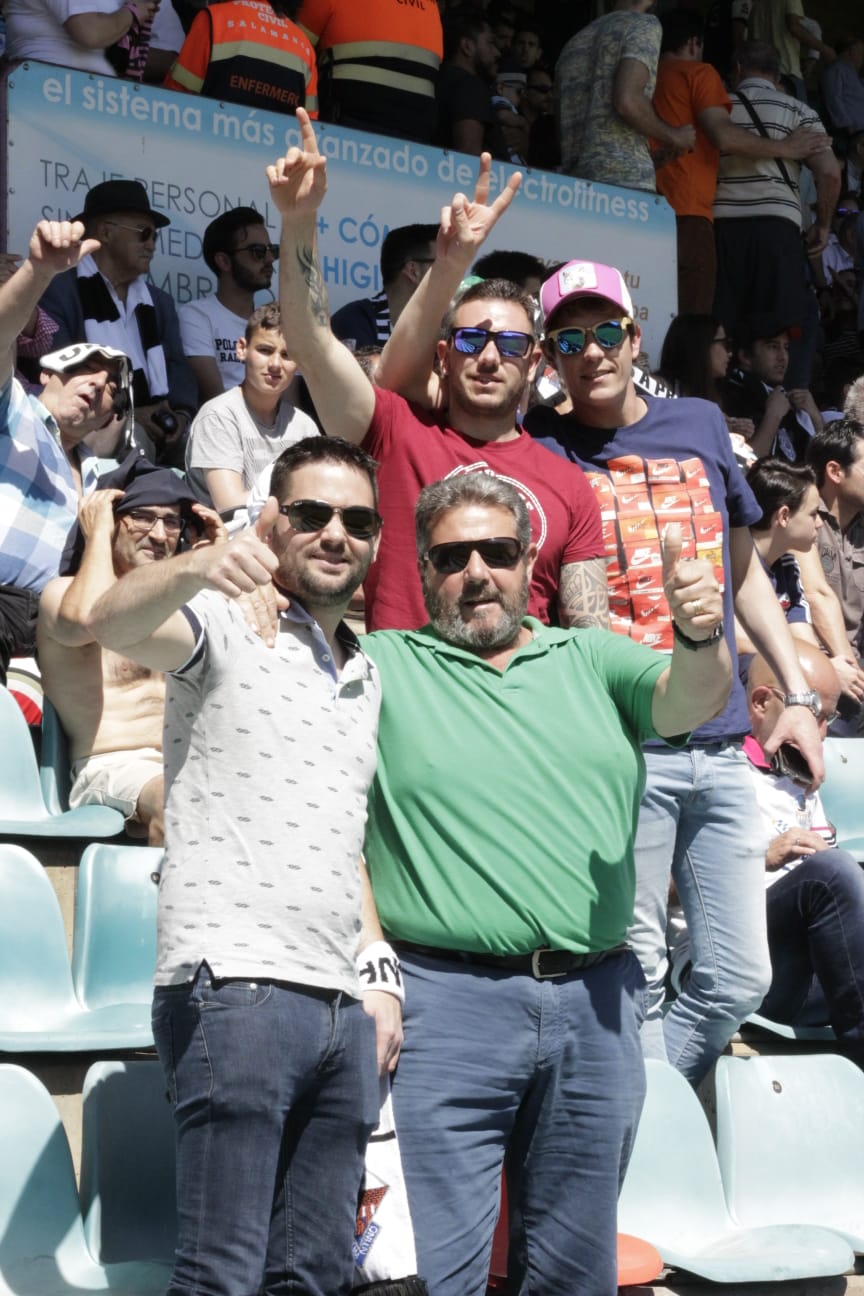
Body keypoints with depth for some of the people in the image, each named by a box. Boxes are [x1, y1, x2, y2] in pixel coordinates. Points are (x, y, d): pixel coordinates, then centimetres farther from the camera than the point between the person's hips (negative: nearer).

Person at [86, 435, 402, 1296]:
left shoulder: (365, 679, 22)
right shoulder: (228, 627, 0)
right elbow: (110, 623, -22)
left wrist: (379, 977, 17)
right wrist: (199, 567, -43)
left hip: (342, 1008, 7)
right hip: (235, 990, -7)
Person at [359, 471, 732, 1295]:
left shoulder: (592, 660, 15)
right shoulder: (383, 665, 5)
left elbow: (690, 701, -2)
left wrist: (700, 634, -25)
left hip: (595, 1003, 3)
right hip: (446, 1001, -3)